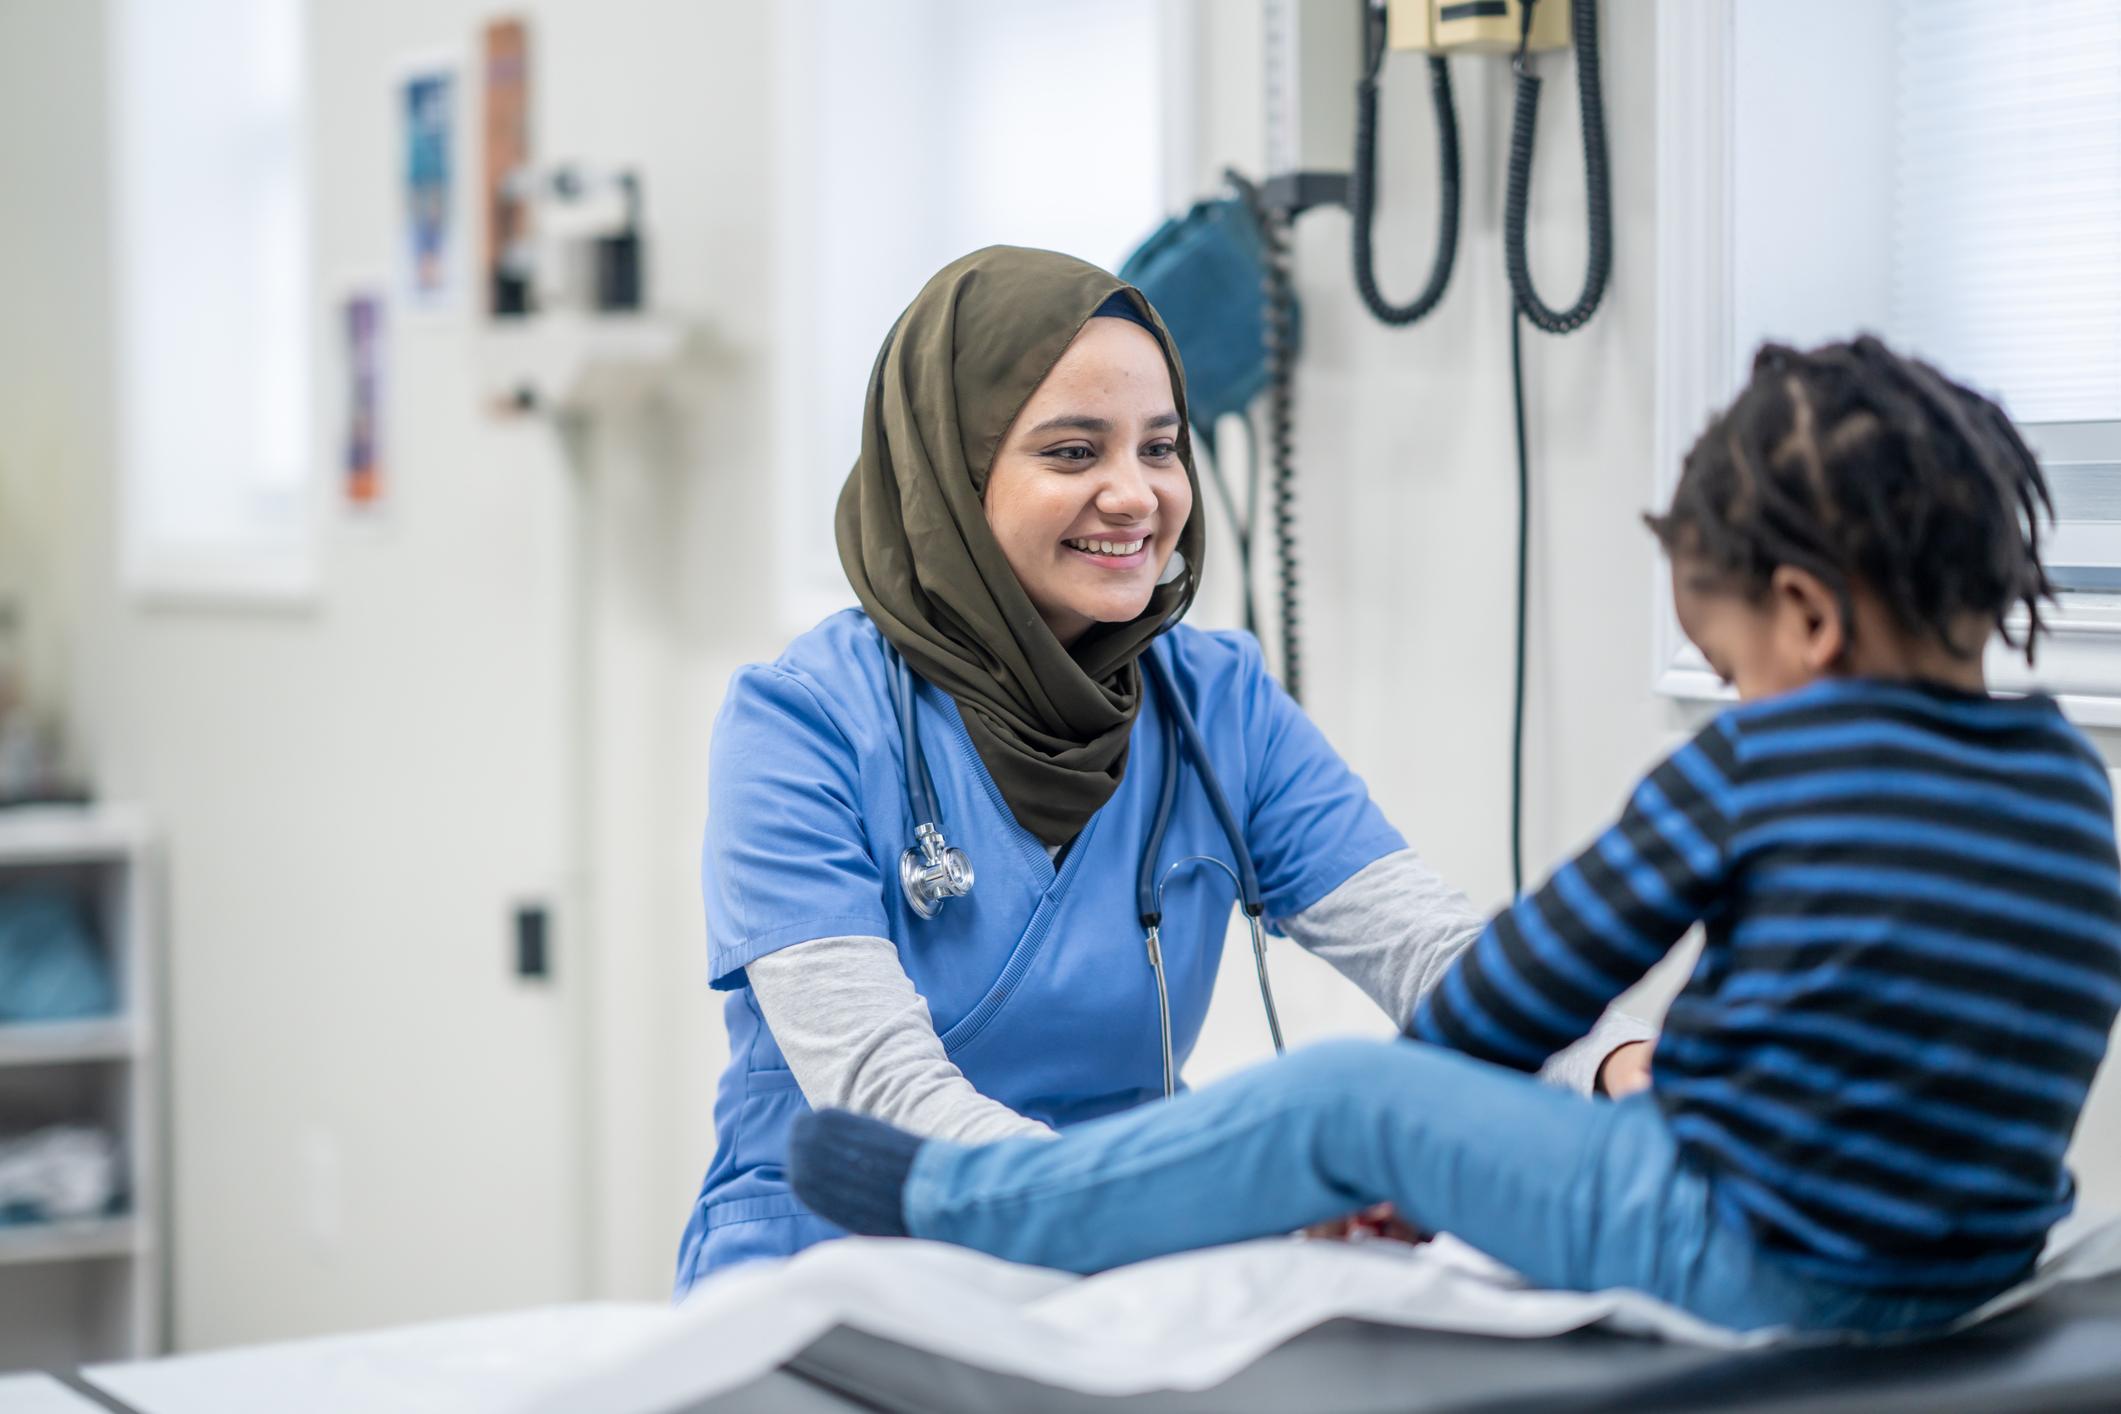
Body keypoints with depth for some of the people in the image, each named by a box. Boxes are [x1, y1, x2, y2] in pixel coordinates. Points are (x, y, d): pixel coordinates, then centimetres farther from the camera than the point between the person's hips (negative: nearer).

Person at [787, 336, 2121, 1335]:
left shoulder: (1752, 762, -11)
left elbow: (1525, 988, -2)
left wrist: (1411, 1136, 16)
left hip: (1749, 1268, -8)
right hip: (1960, 1280, 8)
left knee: (1345, 1101, 1)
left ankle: (955, 1200, 13)